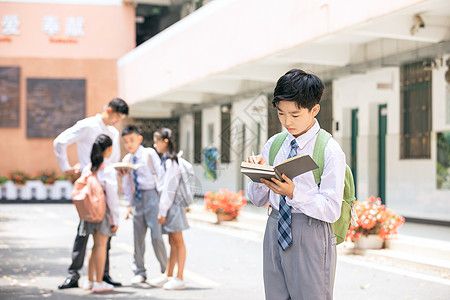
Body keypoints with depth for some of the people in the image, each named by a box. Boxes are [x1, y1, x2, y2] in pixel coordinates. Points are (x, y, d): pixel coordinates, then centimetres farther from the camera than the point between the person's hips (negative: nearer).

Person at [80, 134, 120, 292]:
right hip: (103, 211, -6)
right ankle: (99, 283, 6)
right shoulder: (109, 171, -14)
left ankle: (90, 281, 22)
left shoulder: (87, 169, 5)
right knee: (101, 245, 1)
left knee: (96, 245, 17)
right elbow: (112, 197, -13)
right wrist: (115, 219, -7)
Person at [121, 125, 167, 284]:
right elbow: (127, 184, 16)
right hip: (137, 198, 5)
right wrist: (128, 204, 13)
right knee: (138, 237, 8)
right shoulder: (126, 160, 9)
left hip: (151, 195, -5)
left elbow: (160, 175, -4)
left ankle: (166, 270, 5)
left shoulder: (149, 154, -5)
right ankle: (139, 271, 17)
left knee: (156, 235, -8)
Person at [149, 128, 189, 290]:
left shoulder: (170, 161, -15)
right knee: (172, 242, 13)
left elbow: (169, 189, -18)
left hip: (173, 205, -9)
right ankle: (168, 276, 19)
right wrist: (162, 210, 15)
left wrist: (162, 211, -16)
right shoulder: (166, 160, 14)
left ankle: (179, 279, -1)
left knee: (177, 242, -4)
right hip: (169, 205, 9)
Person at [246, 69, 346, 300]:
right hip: (275, 232, 5)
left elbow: (332, 210, -13)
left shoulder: (330, 150, -8)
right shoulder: (273, 145, 8)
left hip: (311, 237, -5)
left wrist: (293, 193, -26)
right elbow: (257, 200, 11)